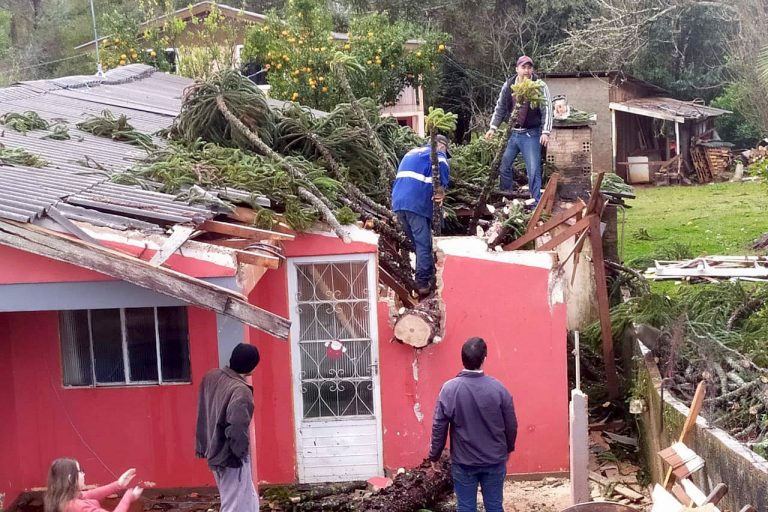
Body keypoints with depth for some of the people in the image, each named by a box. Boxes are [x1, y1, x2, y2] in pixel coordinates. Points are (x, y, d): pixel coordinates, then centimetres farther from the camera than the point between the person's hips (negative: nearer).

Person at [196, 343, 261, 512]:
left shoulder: (211, 377, 0)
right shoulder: (241, 391, -25)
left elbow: (203, 413, 11)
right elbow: (237, 430, -31)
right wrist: (241, 451, -13)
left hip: (215, 451, 9)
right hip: (231, 457, -9)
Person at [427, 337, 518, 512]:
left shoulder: (449, 389, -13)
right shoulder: (498, 388, -9)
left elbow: (439, 428, -8)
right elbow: (511, 425, 0)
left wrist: (434, 456, 6)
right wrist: (508, 448, 18)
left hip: (463, 462, -1)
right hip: (495, 461, 1)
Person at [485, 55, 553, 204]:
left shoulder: (540, 86, -7)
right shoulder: (508, 85, 4)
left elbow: (547, 110, -9)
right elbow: (500, 107, 12)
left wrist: (545, 132, -17)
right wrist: (493, 127, 6)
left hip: (531, 134, -4)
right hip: (512, 133, 5)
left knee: (533, 170, -6)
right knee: (504, 166, 9)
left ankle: (536, 204, 0)